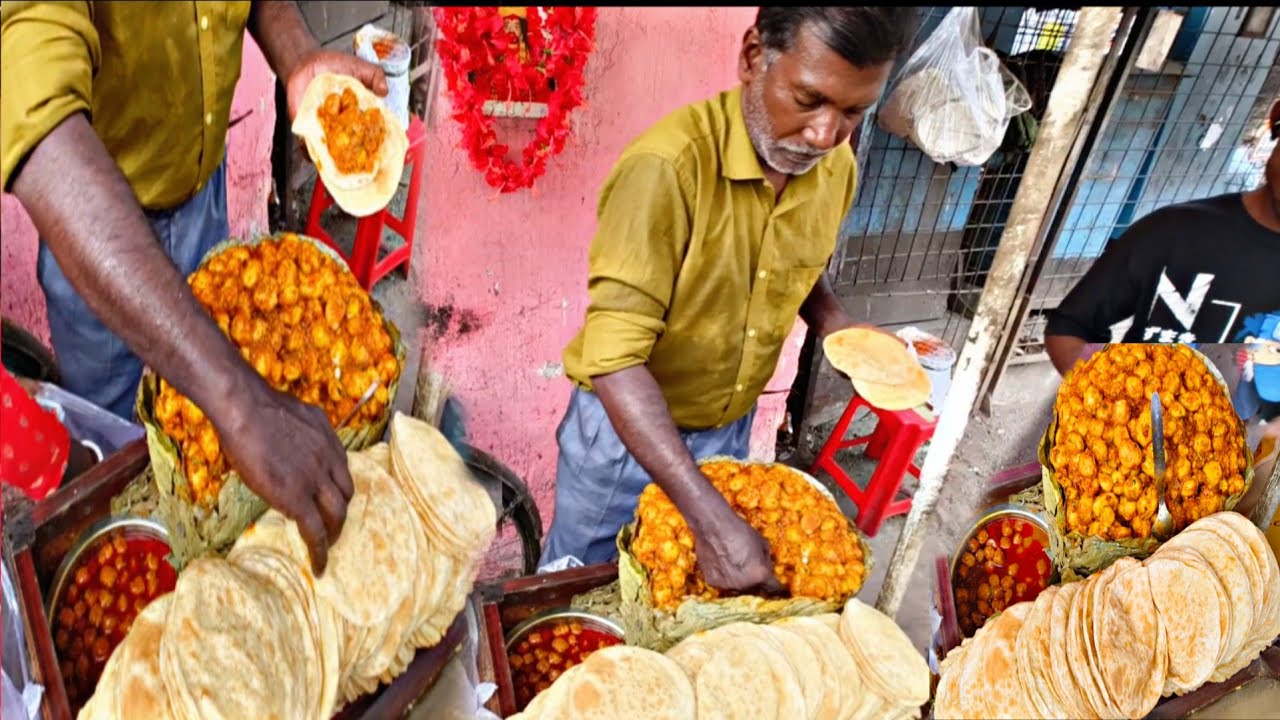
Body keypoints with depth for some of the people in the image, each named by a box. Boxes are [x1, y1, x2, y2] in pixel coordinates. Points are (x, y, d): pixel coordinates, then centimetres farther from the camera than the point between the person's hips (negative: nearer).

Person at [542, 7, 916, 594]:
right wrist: (712, 517, -38)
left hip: (729, 434, 5)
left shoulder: (836, 167, -9)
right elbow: (614, 359, -33)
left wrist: (835, 324, -9)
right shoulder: (670, 164, -31)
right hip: (626, 429, -4)